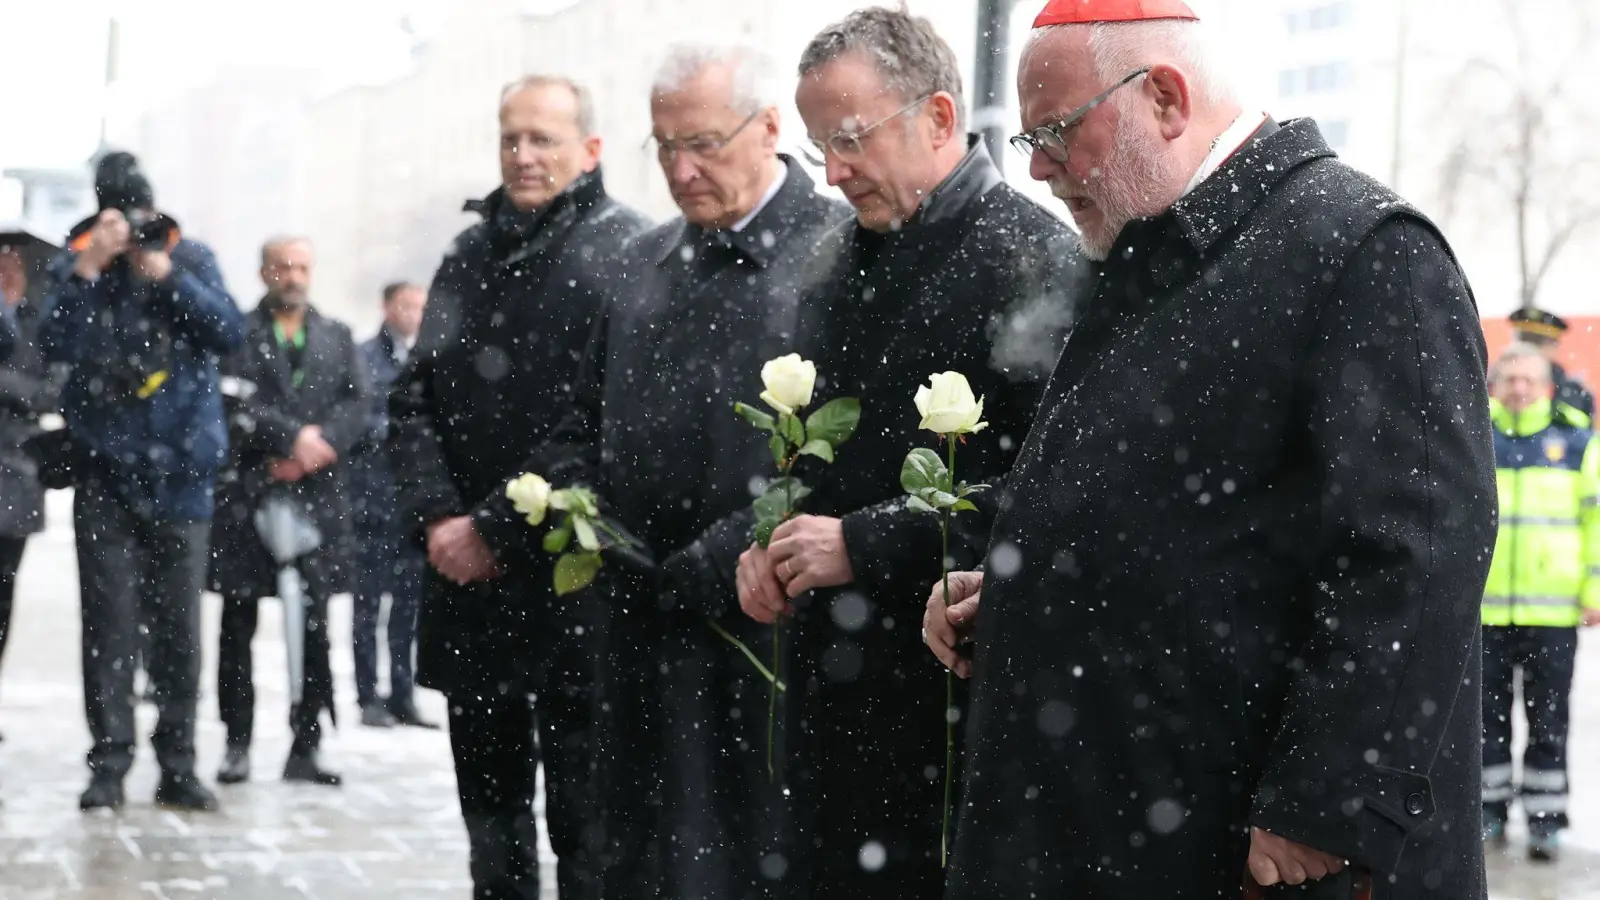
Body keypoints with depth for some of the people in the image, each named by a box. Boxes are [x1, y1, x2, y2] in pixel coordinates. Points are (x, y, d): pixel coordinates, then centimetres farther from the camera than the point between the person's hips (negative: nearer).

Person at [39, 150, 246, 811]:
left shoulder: (191, 259, 2)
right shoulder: (77, 264, -1)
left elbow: (231, 332, -10)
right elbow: (55, 344, -14)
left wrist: (168, 277, -19)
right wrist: (89, 270, -22)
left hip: (181, 470, 1)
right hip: (104, 467, -1)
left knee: (179, 623, 5)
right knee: (108, 621, -2)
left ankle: (177, 766, 11)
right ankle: (108, 763, 2)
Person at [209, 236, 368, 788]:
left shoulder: (337, 338, 16)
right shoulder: (239, 333, 5)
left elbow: (357, 405, 4)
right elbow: (238, 401, -9)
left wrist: (318, 447, -11)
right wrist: (294, 436, -15)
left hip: (317, 495, 3)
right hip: (246, 494, -2)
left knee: (313, 625, 1)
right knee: (239, 622, 1)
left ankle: (306, 747, 6)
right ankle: (237, 743, 9)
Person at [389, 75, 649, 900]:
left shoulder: (623, 253, -7)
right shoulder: (471, 256, 14)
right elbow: (414, 398, 12)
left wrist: (500, 530, -14)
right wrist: (436, 518, -4)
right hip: (467, 582, 6)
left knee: (582, 814, -1)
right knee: (490, 800, 14)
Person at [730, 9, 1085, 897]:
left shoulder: (1030, 258, -12)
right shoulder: (851, 256, 13)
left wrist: (864, 543, -18)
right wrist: (775, 541, 5)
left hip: (954, 686, -7)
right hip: (837, 676, 8)